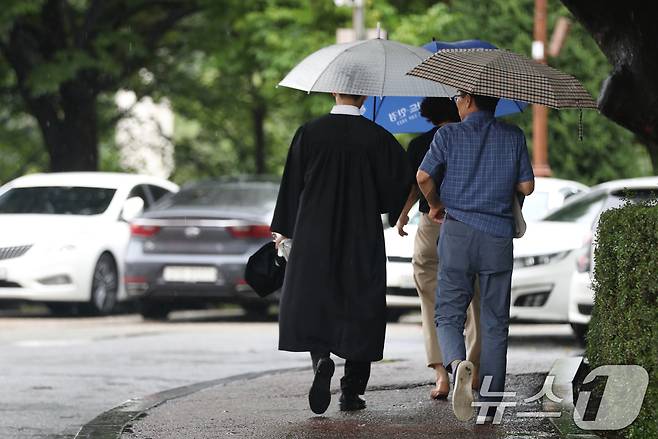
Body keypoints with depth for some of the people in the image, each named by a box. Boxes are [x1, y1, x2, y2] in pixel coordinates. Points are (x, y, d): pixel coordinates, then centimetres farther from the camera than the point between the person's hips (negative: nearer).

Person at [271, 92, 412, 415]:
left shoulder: (309, 133, -4)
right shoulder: (377, 137, -7)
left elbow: (292, 183, 1)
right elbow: (401, 181, -3)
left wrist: (284, 229, 12)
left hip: (314, 235, 1)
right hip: (362, 239, 0)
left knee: (311, 303, 12)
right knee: (360, 308, 9)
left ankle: (321, 359, -16)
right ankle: (351, 392, 8)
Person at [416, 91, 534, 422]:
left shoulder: (449, 134, 0)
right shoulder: (513, 137, 5)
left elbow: (423, 176, -8)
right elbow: (527, 187, 5)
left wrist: (435, 205, 11)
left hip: (457, 232, -1)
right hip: (498, 236, 1)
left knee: (449, 314, 3)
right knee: (494, 323, 8)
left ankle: (457, 363, -30)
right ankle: (489, 404, 7)